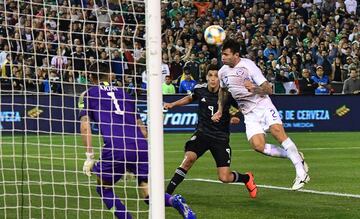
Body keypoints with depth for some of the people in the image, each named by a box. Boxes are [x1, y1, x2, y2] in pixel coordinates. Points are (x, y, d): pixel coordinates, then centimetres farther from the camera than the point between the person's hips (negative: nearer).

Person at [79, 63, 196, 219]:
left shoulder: (88, 94, 17)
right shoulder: (123, 93, 29)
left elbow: (85, 124, 2)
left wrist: (89, 156, 0)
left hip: (115, 149, -4)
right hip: (141, 147, 4)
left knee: (104, 188, 20)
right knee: (149, 194, 8)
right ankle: (175, 201, -22)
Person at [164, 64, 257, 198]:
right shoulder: (200, 89, -3)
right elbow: (190, 98, 23)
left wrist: (236, 118, -18)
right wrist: (172, 104, 17)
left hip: (221, 137, -2)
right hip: (202, 132, 2)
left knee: (224, 178, -7)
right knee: (189, 157, -27)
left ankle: (247, 178, 28)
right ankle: (167, 193, -21)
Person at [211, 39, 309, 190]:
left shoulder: (248, 66, -13)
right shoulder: (222, 72, 5)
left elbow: (268, 89, -14)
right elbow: (223, 91, 27)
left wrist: (254, 88, -33)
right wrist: (220, 110, 19)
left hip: (263, 105, -5)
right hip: (249, 114, 5)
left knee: (277, 131, -28)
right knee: (258, 146, -19)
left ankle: (301, 173, -22)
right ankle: (294, 155, 0)